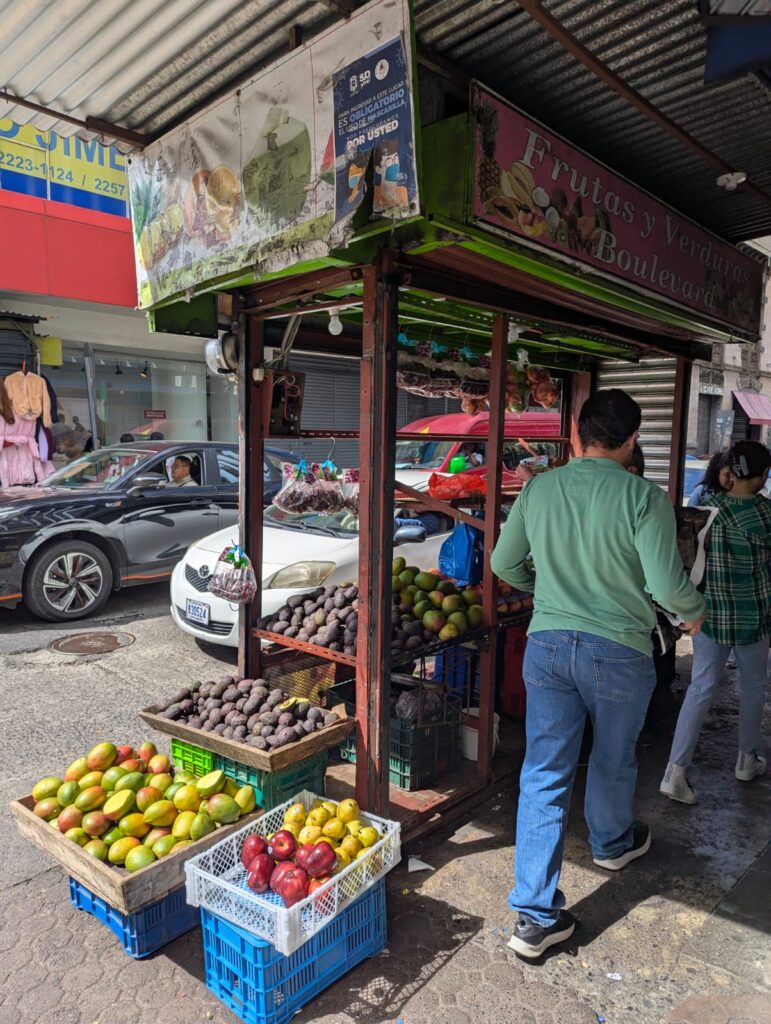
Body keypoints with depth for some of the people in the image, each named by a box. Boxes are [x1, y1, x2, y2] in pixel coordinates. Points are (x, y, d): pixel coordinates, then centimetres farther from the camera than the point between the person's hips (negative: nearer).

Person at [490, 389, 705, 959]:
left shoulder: (539, 489, -2)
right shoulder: (644, 498, -15)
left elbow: (504, 563, 7)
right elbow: (667, 585, -17)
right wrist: (693, 612, 6)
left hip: (547, 644, 3)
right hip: (618, 651, -2)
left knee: (544, 773, 8)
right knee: (613, 760, 24)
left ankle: (535, 916, 14)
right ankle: (612, 843, 53)